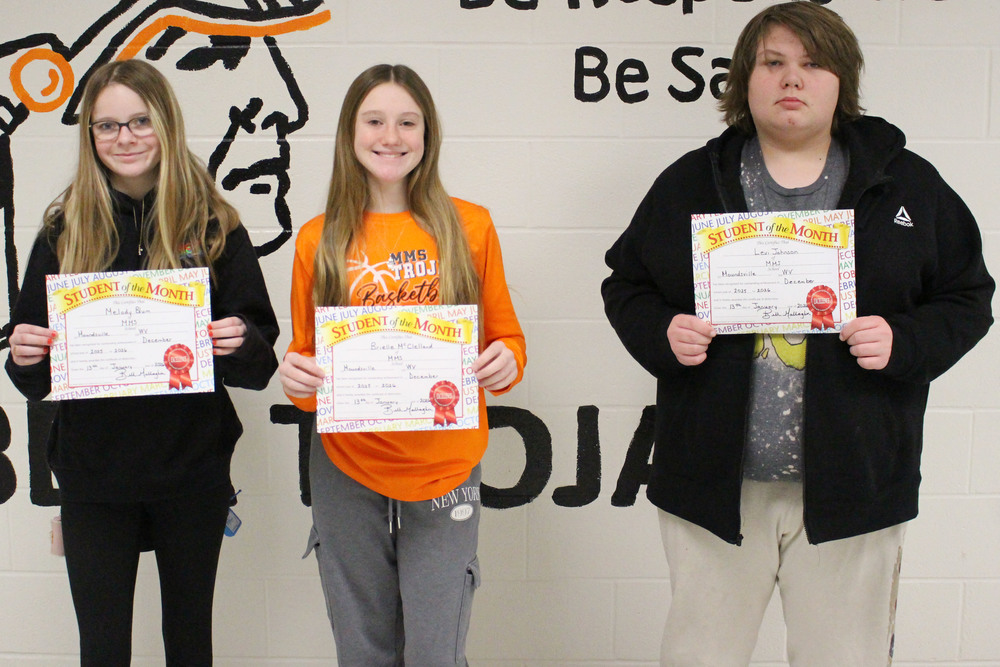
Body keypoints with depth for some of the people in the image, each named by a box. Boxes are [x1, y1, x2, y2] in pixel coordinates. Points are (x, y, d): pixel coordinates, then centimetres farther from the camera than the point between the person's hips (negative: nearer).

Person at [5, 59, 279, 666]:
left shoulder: (213, 224, -3)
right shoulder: (65, 230, 1)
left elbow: (259, 355, -1)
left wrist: (240, 342, -22)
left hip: (192, 468, 0)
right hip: (93, 468, 1)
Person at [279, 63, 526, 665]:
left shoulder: (470, 227, 1)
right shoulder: (318, 240, 4)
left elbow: (505, 335, 9)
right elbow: (306, 356, 11)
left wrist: (506, 361, -13)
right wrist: (295, 375, -11)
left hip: (444, 473, -1)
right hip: (346, 473, 1)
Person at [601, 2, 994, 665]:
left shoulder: (909, 184, 5)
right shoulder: (689, 184, 6)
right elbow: (626, 283, 12)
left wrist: (905, 343, -11)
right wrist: (660, 334, -9)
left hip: (852, 484, 0)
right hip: (714, 481, 1)